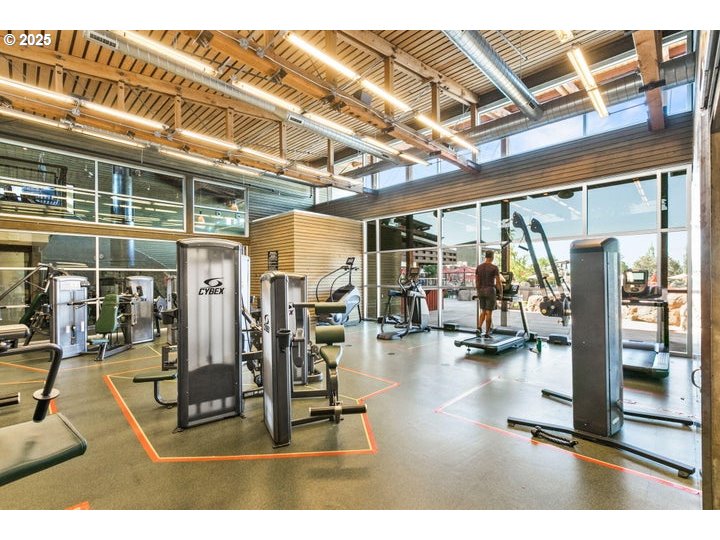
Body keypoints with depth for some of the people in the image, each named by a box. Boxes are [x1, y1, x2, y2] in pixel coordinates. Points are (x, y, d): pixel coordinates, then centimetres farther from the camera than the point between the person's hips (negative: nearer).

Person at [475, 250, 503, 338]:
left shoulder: (479, 267, 5)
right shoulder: (494, 268, -9)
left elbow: (477, 281, 8)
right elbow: (498, 282, -9)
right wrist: (501, 292, 4)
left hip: (481, 291, 5)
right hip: (490, 291, -5)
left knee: (483, 311, 18)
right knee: (489, 312, 2)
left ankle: (479, 328, 0)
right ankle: (487, 333, 6)